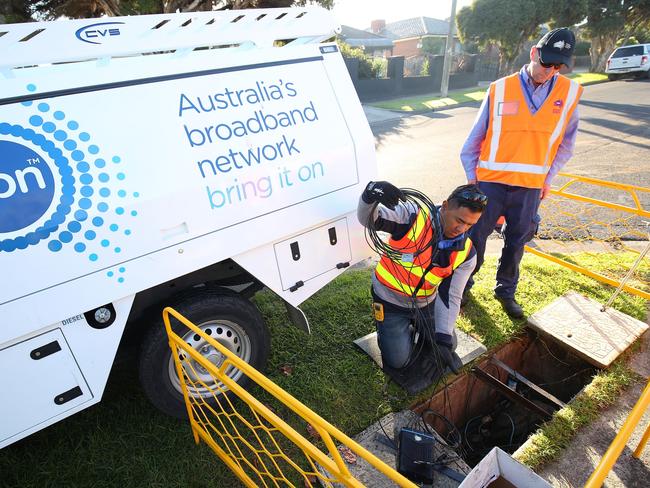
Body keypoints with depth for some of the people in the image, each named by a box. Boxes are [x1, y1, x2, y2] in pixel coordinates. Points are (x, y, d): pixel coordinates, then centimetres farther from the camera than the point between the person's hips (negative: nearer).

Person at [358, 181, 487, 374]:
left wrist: (444, 339, -19)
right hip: (390, 302, -4)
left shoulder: (466, 253, -13)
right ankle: (386, 327, 24)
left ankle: (413, 326, 37)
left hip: (425, 304, 5)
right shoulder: (413, 216, -25)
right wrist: (371, 195, -57)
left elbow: (450, 297, -11)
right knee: (398, 360, -6)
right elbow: (368, 219, -34)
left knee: (448, 347, 15)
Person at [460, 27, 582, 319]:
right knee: (476, 236, 6)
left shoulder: (569, 93, 1)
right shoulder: (500, 90, -4)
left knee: (516, 241, 11)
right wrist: (471, 176, 1)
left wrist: (548, 178, 9)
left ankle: (506, 290, 32)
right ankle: (464, 284, 26)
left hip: (531, 186, 2)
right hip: (490, 182, -1)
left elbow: (565, 144, 13)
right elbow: (475, 137, 3)